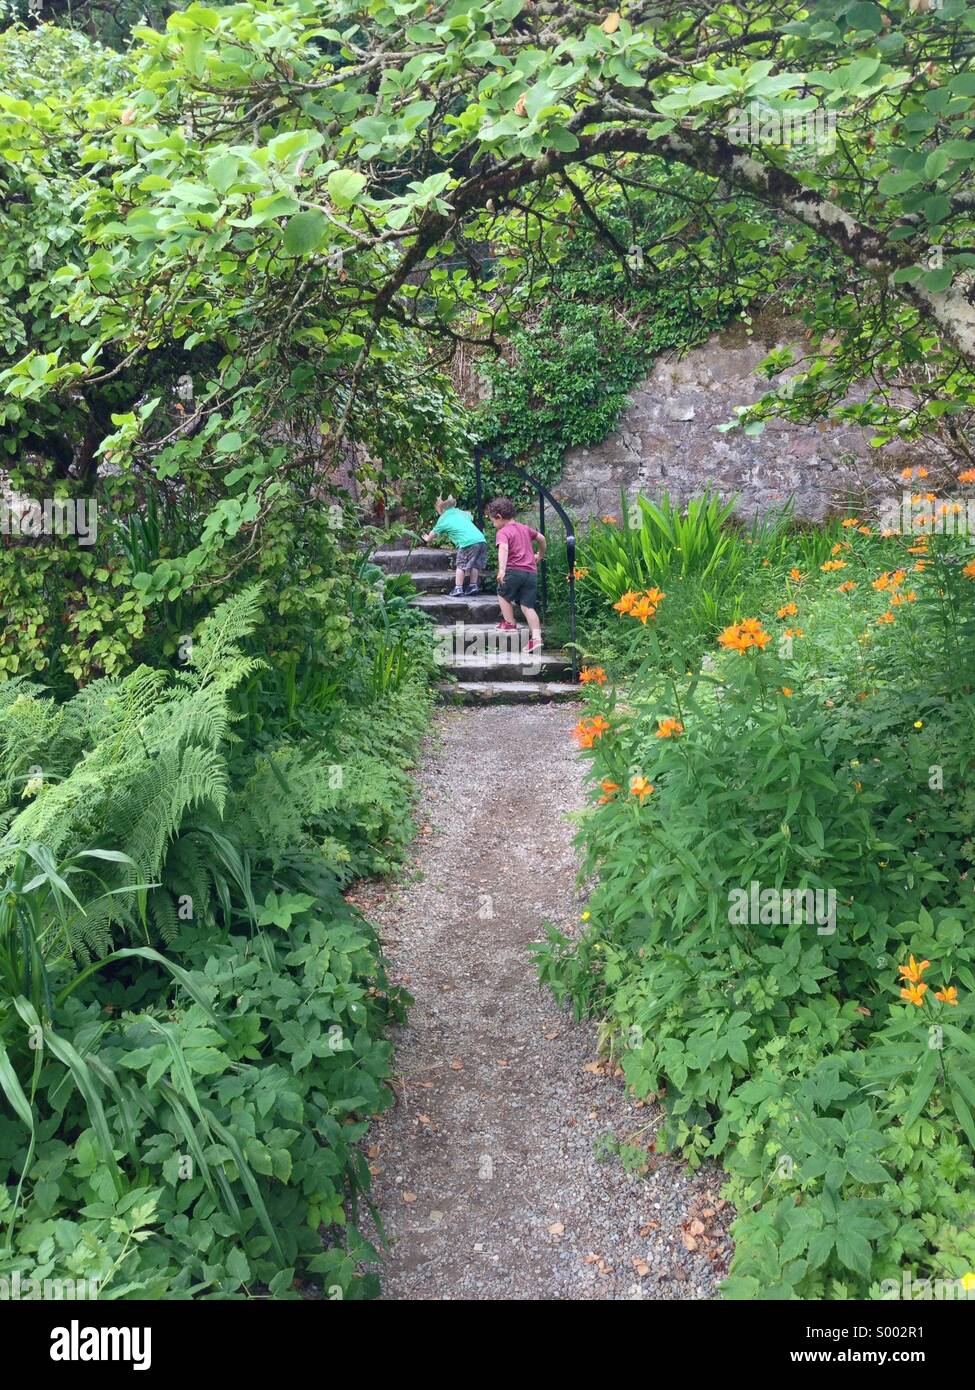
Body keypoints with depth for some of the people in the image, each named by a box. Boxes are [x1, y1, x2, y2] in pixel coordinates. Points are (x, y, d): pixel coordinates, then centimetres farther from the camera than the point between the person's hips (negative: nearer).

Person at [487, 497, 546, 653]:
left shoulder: (503, 532, -3)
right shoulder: (525, 529, 19)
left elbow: (503, 549, -23)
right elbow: (541, 538, 35)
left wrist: (501, 570, -35)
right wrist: (540, 555, 51)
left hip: (514, 570, -6)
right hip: (532, 572, 6)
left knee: (503, 594, 22)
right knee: (528, 606, 5)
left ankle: (509, 622, 24)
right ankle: (536, 638, -7)